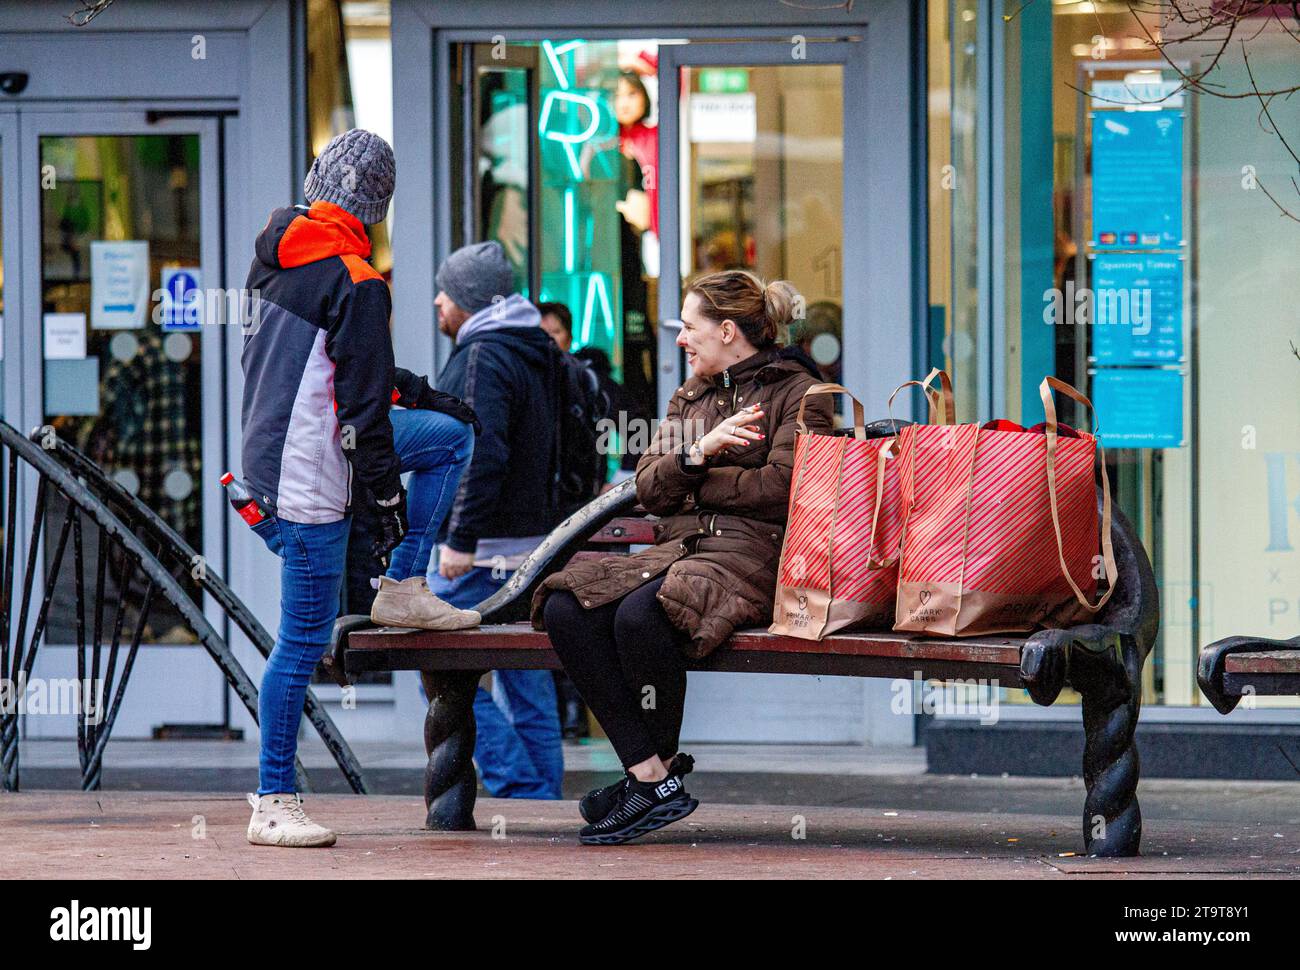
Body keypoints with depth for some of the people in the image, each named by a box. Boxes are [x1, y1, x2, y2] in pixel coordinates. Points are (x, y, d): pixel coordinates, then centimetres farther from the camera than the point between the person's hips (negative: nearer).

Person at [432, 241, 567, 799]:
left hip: (489, 550, -10)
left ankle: (519, 791, -11)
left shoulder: (484, 358, -14)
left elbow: (484, 456, -24)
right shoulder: (536, 353, 17)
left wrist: (461, 540, -23)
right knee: (527, 688, 10)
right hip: (536, 542, 10)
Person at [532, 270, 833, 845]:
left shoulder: (796, 394, 3)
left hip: (751, 555, -7)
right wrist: (699, 451, -6)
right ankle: (653, 774, -25)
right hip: (677, 549, 7)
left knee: (639, 613, -36)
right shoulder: (690, 398, 25)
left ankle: (655, 770, -18)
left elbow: (777, 488, -12)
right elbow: (648, 489, 13)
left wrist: (691, 480, 0)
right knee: (565, 609, -22)